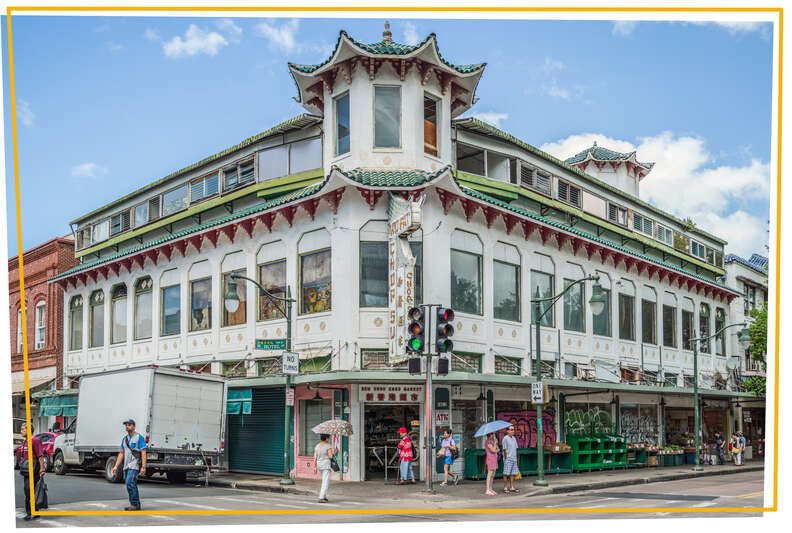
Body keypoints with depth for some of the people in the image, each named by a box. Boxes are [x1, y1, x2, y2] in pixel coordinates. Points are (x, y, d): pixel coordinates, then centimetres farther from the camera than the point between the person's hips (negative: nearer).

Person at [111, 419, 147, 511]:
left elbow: (143, 453, -10)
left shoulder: (139, 437, -5)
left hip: (134, 465, -7)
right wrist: (116, 466, 10)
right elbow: (121, 453, 18)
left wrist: (143, 467, -17)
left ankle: (135, 504, -14)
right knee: (131, 485, 8)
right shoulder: (124, 439, 16)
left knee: (130, 482, -19)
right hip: (126, 465, 7)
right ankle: (136, 505, 14)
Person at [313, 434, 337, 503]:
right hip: (326, 465, -7)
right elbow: (330, 456, -14)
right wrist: (334, 452, 4)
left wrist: (315, 467, 4)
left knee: (326, 481, 22)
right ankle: (321, 498, -16)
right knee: (325, 482, -7)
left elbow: (315, 457, 4)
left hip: (319, 465, 7)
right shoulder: (328, 446, -10)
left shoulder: (317, 446, 8)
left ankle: (324, 496, 19)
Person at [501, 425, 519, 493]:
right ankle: (505, 488, 2)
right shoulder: (505, 439, -9)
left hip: (514, 459, 7)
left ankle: (512, 488, 11)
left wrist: (516, 458, 13)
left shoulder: (514, 438, 13)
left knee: (513, 474, 7)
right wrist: (506, 459, -13)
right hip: (508, 459, -7)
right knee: (506, 474, -3)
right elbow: (504, 450, -11)